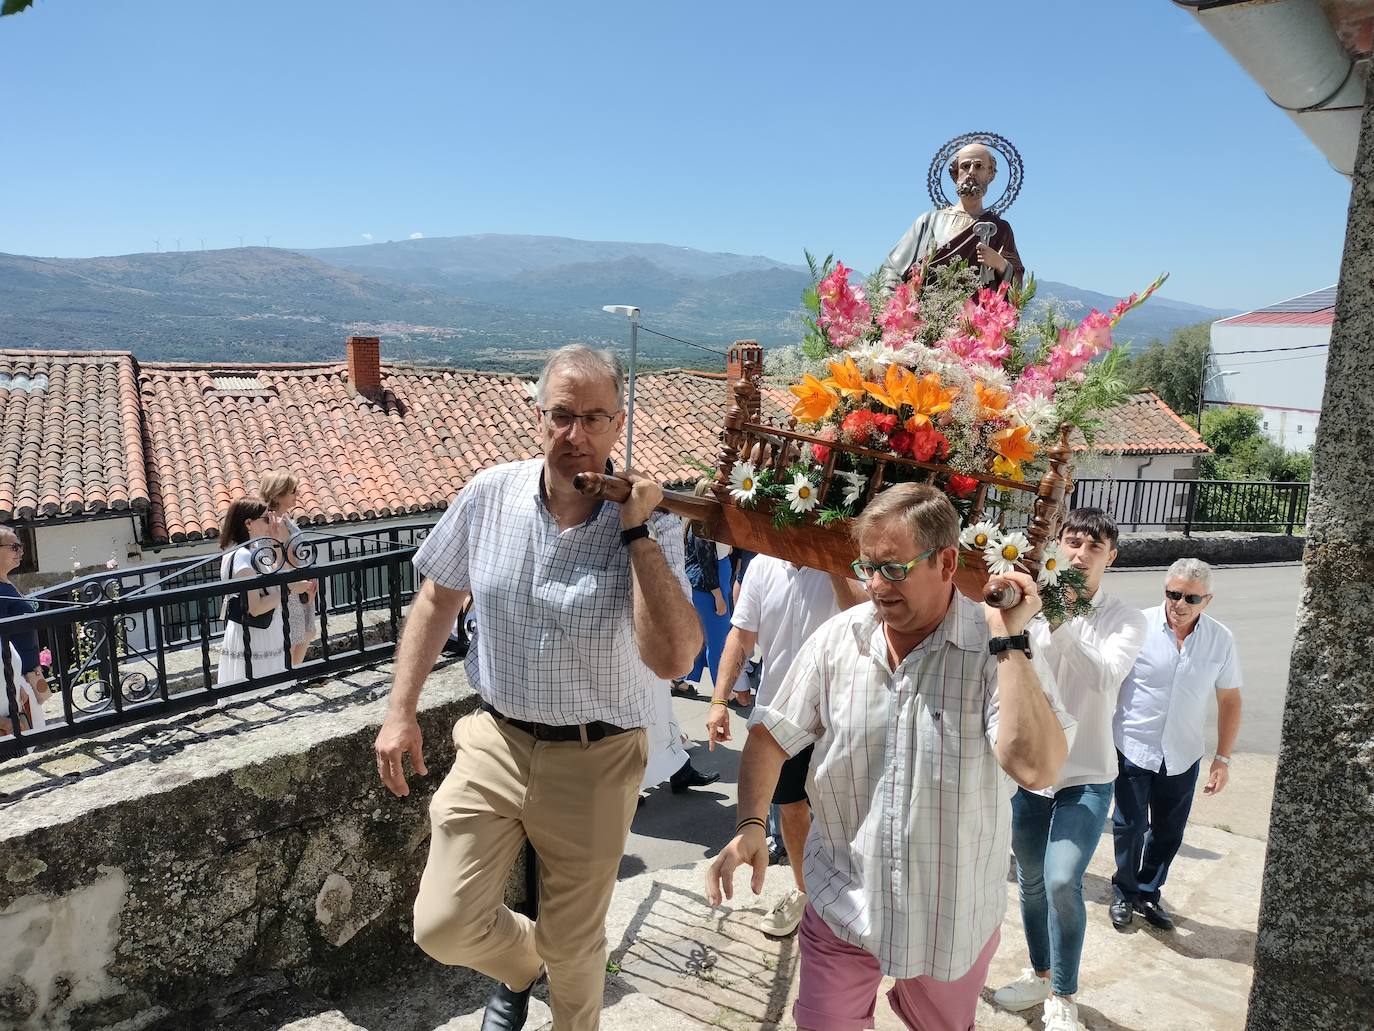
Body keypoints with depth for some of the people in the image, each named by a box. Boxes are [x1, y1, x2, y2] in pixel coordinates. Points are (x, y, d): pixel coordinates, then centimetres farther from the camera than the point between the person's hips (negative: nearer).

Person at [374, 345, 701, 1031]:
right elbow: (437, 598, 7)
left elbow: (673, 659, -27)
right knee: (444, 928, 2)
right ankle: (519, 963, 38)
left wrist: (637, 533, -27)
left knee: (573, 943, 15)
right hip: (495, 742, 3)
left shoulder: (650, 525, -16)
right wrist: (400, 711, 3)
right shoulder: (489, 495, -6)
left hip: (593, 762, -2)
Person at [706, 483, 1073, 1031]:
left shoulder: (1002, 649, -16)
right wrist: (749, 825, -13)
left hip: (953, 919, 0)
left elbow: (1036, 769, -30)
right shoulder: (837, 638, -8)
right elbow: (770, 737, 1)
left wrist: (1009, 642, -28)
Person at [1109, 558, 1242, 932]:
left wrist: (1222, 758, 2)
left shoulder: (1221, 640, -3)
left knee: (1168, 832, 15)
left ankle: (1148, 893, 36)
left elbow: (1229, 699, 6)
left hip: (1182, 757, 3)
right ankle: (1124, 893, 28)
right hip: (1132, 750, -3)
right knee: (1130, 828, 5)